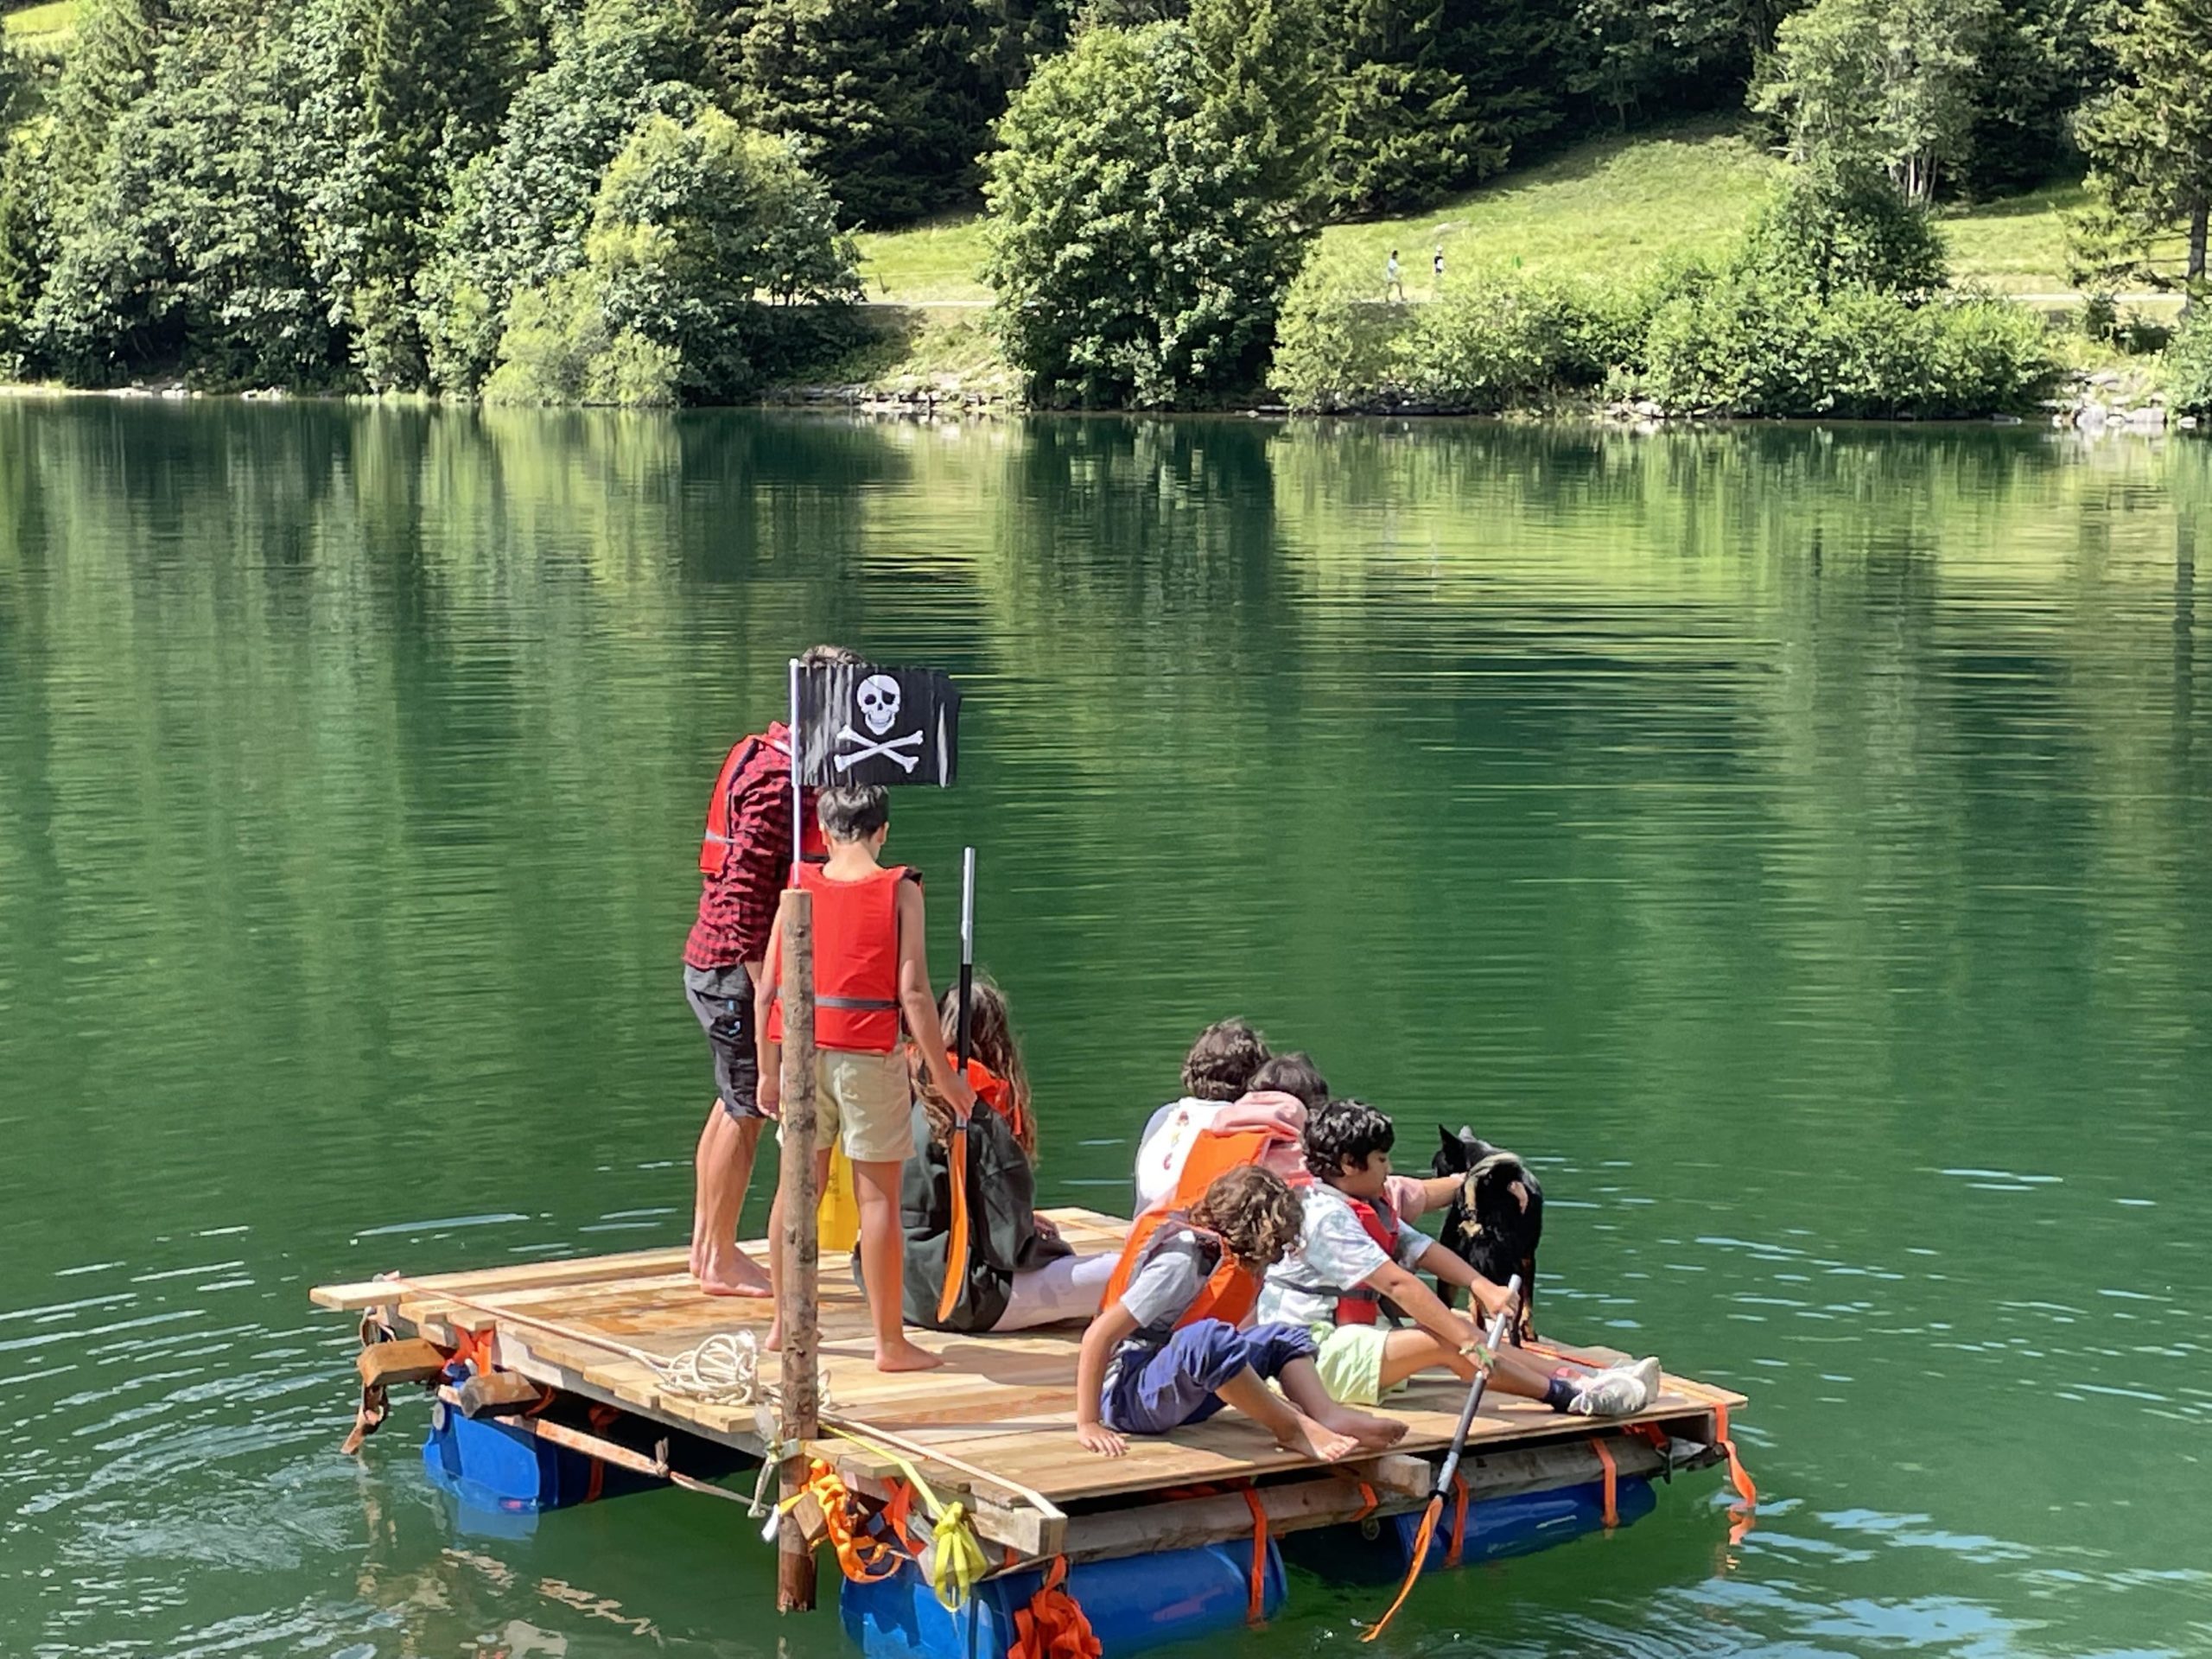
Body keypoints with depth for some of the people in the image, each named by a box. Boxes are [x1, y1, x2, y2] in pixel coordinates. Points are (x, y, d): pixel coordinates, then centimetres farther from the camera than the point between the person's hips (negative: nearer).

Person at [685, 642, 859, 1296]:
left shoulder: (759, 756, 13)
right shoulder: (779, 778, -19)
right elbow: (744, 891, -24)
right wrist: (767, 988, -22)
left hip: (711, 962, 10)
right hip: (738, 969, -10)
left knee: (734, 1106, 18)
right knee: (747, 1113, -2)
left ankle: (707, 1247, 28)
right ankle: (721, 1263, 6)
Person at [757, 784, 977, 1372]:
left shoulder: (800, 888, 4)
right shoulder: (899, 892, -4)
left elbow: (767, 991, 4)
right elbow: (914, 994, -10)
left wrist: (769, 1070, 14)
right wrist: (944, 1075, -5)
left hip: (803, 1051, 4)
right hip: (868, 1054, -4)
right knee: (878, 1197, 1)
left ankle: (784, 1324, 24)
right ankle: (890, 1342, 4)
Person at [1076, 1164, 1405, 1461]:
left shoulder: (1219, 1254, 6)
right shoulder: (1180, 1262, -20)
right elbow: (1098, 1335, -25)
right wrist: (1088, 1425, -27)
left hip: (1180, 1392, 10)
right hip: (1128, 1397, -10)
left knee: (1285, 1338, 7)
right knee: (1207, 1338, -37)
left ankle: (1329, 1416, -20)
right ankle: (1293, 1431, -24)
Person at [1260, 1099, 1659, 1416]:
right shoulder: (1326, 1217, -19)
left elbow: (1426, 1251, 7)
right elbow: (1396, 1283, -26)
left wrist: (1483, 1287, -10)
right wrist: (1466, 1338, -29)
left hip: (1352, 1339, 10)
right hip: (1315, 1355, -10)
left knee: (1456, 1331, -3)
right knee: (1444, 1343, -22)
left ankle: (1573, 1378, -7)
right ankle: (1569, 1396, -22)